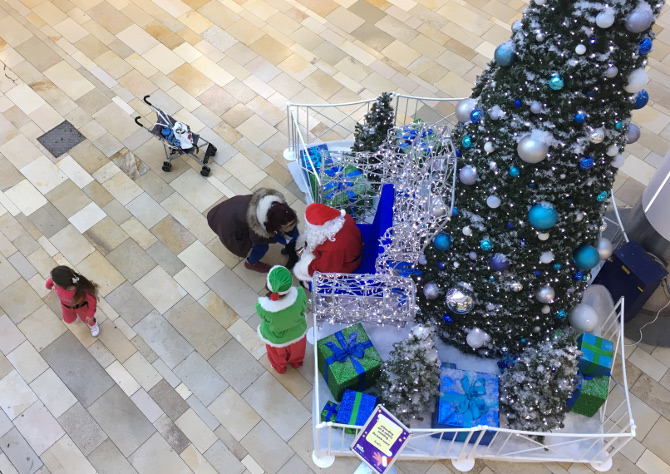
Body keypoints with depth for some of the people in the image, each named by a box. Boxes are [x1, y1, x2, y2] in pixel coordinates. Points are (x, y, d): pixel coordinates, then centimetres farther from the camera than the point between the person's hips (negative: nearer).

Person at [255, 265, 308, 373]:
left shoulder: (263, 306, -42)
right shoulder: (299, 295, -40)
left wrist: (269, 294, -17)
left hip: (275, 339, -1)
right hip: (297, 334, 1)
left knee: (277, 355, 37)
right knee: (296, 351, 39)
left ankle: (280, 367, 69)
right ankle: (296, 362, 70)